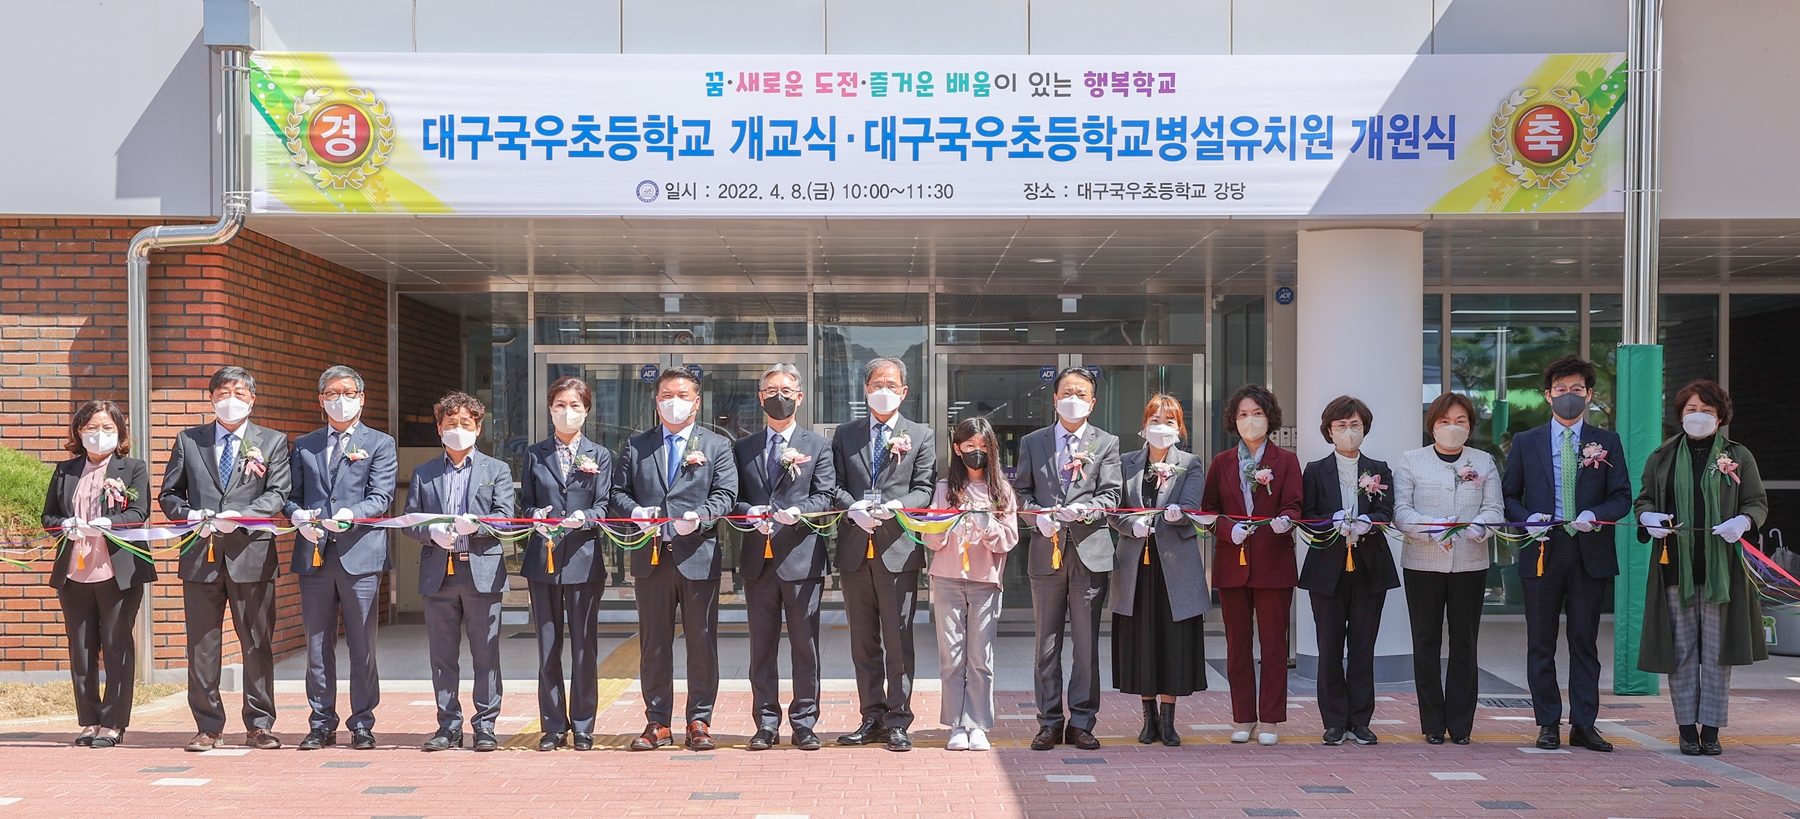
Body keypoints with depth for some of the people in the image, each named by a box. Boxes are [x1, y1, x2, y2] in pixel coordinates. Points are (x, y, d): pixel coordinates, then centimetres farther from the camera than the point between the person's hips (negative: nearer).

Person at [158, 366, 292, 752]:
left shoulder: (272, 442, 9)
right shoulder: (188, 441, 13)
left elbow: (278, 494, -1)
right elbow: (168, 494, 13)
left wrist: (240, 516, -16)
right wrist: (190, 515, -8)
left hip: (252, 553, -1)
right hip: (201, 558, 1)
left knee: (257, 644, 2)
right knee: (202, 645, 3)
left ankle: (259, 725, 10)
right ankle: (209, 727, 11)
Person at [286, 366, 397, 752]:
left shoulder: (380, 444, 7)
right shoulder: (304, 446, 17)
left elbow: (381, 498, -3)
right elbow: (292, 496, 14)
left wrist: (351, 515, -21)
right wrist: (299, 517, -9)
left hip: (361, 554, -3)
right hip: (314, 556, 3)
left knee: (362, 647, 0)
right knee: (318, 647, 6)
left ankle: (362, 724, 8)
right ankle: (322, 724, 14)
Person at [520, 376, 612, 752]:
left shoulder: (599, 456, 8)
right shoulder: (534, 454, 12)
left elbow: (603, 506, 1)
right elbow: (525, 501, 11)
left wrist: (584, 519, -19)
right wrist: (536, 517, -11)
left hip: (583, 558, -1)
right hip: (543, 559, 2)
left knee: (584, 646, 0)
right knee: (547, 645, 4)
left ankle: (582, 726, 8)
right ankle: (553, 726, 11)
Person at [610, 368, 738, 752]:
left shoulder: (717, 445, 9)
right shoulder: (636, 446, 14)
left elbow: (725, 494, -1)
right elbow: (618, 490, 11)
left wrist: (701, 516, -19)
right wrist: (635, 512, -9)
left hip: (698, 555, -2)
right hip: (650, 558, 2)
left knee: (702, 644, 1)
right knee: (653, 644, 5)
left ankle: (699, 721, 10)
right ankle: (657, 723, 13)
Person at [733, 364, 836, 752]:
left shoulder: (818, 446, 7)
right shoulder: (743, 448, 14)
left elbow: (826, 496, -1)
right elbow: (733, 498, 10)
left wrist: (799, 511, -20)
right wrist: (751, 513, -11)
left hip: (801, 557, -2)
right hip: (758, 559, 2)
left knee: (805, 645, 1)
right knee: (762, 647, 6)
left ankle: (804, 723, 9)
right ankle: (766, 723, 13)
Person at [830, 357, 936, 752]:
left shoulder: (921, 436, 9)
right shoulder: (845, 436, 14)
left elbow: (924, 489, 1)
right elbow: (835, 484, 8)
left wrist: (896, 507, -17)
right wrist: (853, 509, -12)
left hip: (898, 548, -3)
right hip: (855, 551, 3)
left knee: (898, 641, -3)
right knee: (863, 641, 8)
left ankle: (898, 721, 3)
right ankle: (872, 717, 15)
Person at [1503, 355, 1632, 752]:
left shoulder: (1607, 442, 8)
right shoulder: (1525, 443, 9)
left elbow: (1622, 497, 4)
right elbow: (1508, 496, 9)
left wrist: (1595, 515, -15)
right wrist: (1527, 519, -11)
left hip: (1590, 551, 0)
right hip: (1542, 550, 0)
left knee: (1585, 641, 3)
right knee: (1541, 643, 3)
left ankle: (1583, 725, 9)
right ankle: (1548, 724, 11)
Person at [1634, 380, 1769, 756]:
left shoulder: (1738, 456, 8)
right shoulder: (1662, 457, 11)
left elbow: (1758, 502, 8)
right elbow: (1644, 499, 15)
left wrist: (1742, 522, -14)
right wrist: (1648, 518, -8)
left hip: (1721, 566, -1)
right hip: (1675, 565, 1)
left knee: (1717, 648, -1)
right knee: (1680, 648, 1)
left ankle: (1711, 729, 6)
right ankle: (1687, 727, 8)